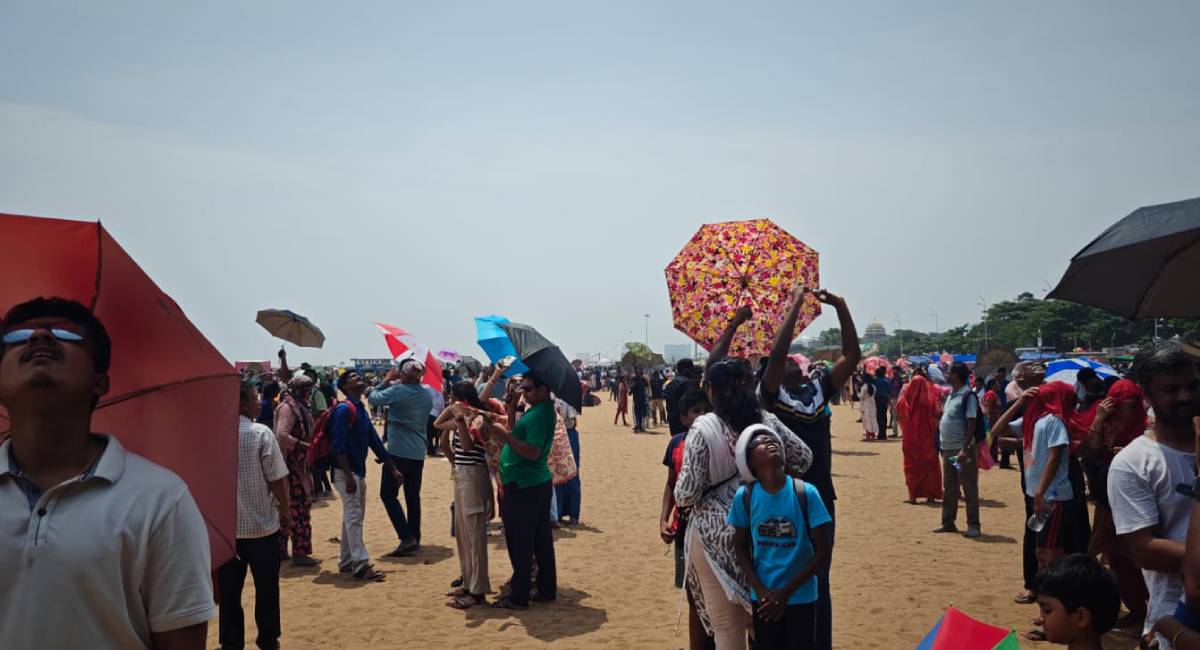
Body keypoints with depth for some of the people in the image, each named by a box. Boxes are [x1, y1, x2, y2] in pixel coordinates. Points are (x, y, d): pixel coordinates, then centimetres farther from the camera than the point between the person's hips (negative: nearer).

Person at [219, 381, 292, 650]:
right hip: (262, 525, -3)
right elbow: (276, 478, -13)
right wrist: (285, 510, 1)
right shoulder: (261, 434, -14)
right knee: (266, 587, 12)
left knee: (229, 588, 12)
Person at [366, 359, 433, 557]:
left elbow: (373, 398, -5)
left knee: (388, 494, 0)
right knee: (413, 495, 12)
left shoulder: (397, 391, -14)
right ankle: (415, 539, 15)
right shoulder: (427, 395, 6)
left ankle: (406, 538, -10)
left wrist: (386, 381, 10)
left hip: (398, 451, -6)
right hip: (418, 453, 7)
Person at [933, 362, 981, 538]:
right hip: (947, 448, 9)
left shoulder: (968, 396, -13)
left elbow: (971, 424, -18)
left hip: (962, 450, -9)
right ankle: (948, 522, 23)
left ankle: (973, 525, 7)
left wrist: (965, 449, -24)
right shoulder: (951, 394, 12)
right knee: (948, 489, 15)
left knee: (969, 489, 0)